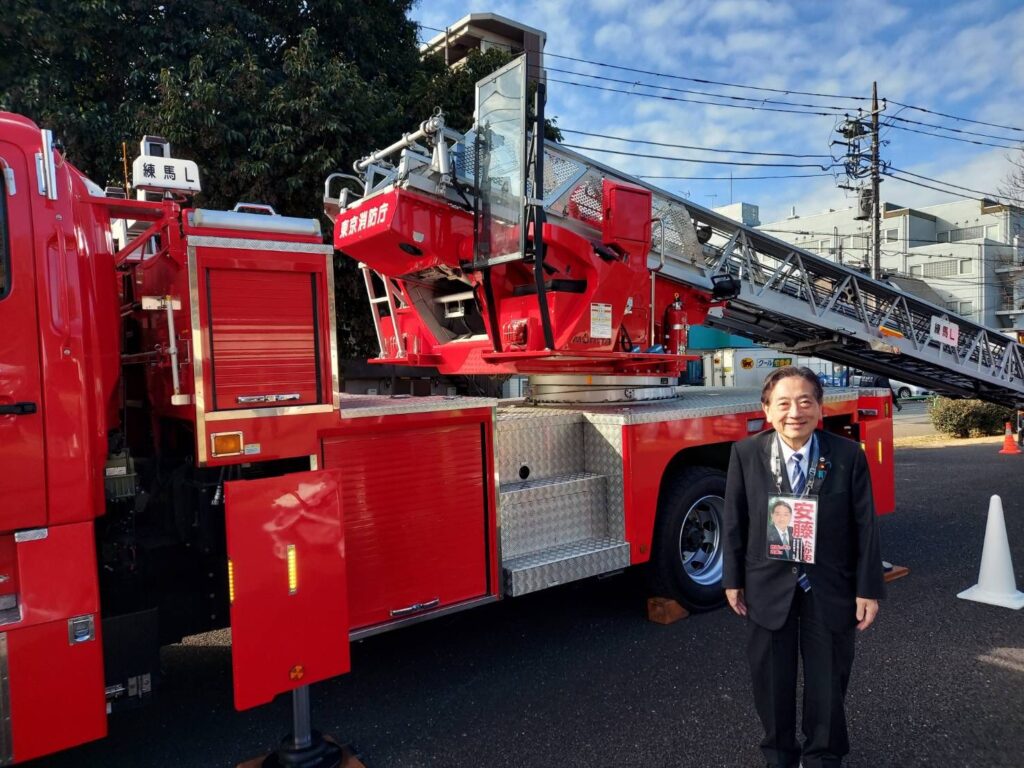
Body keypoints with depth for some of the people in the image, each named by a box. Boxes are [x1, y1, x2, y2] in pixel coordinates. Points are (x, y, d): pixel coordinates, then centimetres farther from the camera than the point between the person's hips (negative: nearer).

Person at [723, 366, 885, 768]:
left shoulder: (848, 455, -10)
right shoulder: (746, 454, -9)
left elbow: (864, 526, -6)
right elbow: (734, 521, -3)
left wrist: (868, 589, -5)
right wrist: (733, 580, 0)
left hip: (830, 589, 0)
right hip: (767, 588, 1)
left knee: (828, 680, 18)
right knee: (771, 680, 17)